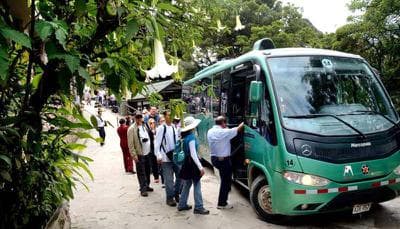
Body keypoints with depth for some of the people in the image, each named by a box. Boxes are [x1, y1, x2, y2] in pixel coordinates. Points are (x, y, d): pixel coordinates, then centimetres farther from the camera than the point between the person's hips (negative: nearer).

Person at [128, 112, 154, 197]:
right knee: (141, 172, 0)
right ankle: (143, 189, 9)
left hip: (148, 153, 6)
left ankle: (147, 186, 30)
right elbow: (130, 144, -13)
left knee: (147, 171, 15)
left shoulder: (145, 126, 9)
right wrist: (134, 155, -16)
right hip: (139, 154, -6)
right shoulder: (132, 129, -11)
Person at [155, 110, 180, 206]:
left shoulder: (174, 127, 8)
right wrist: (158, 156, -13)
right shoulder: (161, 128, -8)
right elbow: (157, 143, -9)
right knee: (169, 179, 2)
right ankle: (170, 197, 16)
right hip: (166, 157, -5)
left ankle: (176, 194, 27)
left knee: (180, 176, 8)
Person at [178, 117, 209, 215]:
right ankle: (198, 207, 3)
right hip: (192, 163, -9)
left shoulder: (186, 136, 8)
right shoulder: (191, 137, -19)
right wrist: (200, 167, -24)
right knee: (197, 186, -3)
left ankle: (182, 204, 24)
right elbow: (193, 154, -23)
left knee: (187, 184, 16)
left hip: (187, 162, 9)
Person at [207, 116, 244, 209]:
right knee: (226, 181, 3)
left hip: (214, 158, 9)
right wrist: (243, 124, 7)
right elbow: (238, 129, -11)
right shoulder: (224, 132, -19)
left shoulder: (210, 132, 4)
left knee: (225, 179, 20)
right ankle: (222, 203, 9)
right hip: (223, 160, -8)